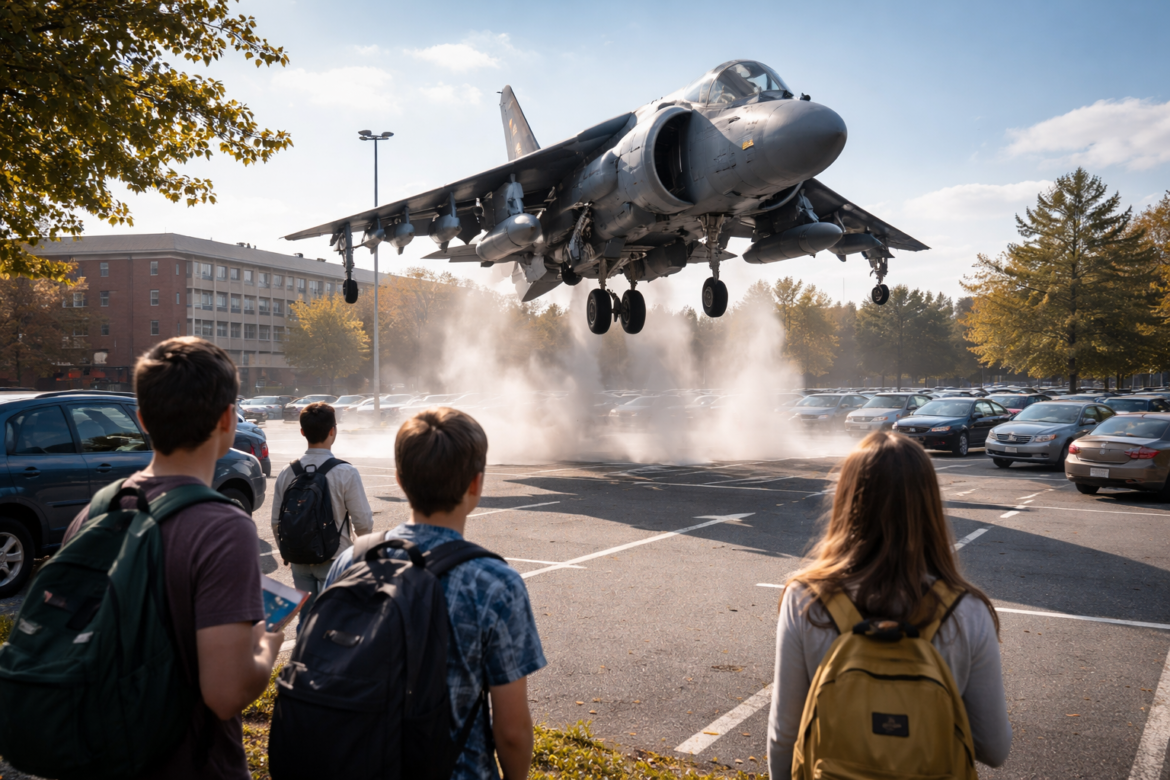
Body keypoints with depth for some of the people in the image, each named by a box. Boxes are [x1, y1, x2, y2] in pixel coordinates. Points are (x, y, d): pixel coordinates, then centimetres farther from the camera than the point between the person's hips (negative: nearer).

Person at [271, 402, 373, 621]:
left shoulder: (287, 473, -3)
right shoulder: (346, 473, -16)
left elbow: (277, 522, 4)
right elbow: (364, 523, -11)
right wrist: (360, 544, 11)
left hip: (299, 560, 4)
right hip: (334, 560, -4)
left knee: (306, 618, 15)